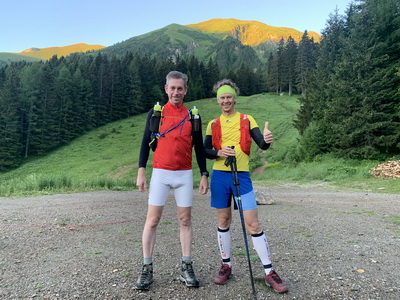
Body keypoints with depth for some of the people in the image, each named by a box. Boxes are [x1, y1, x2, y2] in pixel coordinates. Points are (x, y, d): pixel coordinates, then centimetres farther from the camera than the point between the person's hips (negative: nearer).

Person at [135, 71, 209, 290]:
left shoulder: (192, 116, 6)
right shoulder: (155, 113, 3)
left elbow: (199, 147, 8)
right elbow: (146, 142, 4)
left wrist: (204, 175, 3)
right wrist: (141, 172, -4)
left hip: (184, 174, 1)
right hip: (160, 173, -1)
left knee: (185, 220, 6)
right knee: (152, 220, 0)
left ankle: (186, 267, 17)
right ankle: (147, 268, 13)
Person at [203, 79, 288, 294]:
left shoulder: (247, 120, 5)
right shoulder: (213, 124, 9)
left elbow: (262, 144, -5)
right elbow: (205, 151, 6)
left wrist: (266, 140, -29)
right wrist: (218, 153, -15)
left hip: (242, 176, -2)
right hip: (219, 177, 2)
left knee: (253, 224, -3)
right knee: (223, 221, 11)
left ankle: (269, 272, 10)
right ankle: (226, 265, 27)